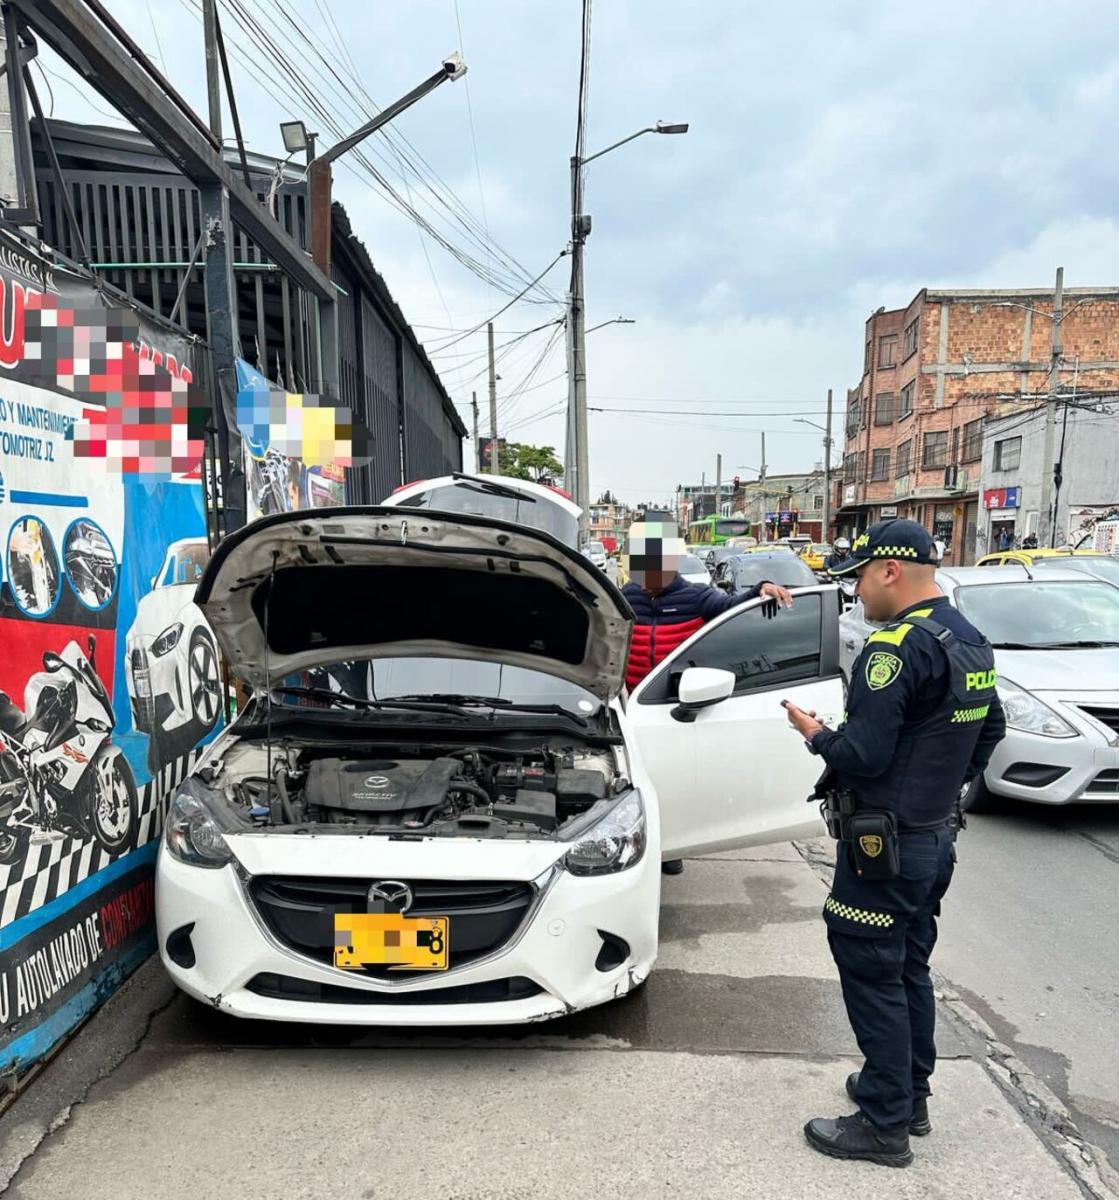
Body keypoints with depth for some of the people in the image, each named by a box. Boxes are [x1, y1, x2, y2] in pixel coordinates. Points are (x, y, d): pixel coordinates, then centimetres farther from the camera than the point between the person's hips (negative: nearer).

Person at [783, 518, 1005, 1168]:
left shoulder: (897, 647, -23)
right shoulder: (972, 642, 8)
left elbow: (862, 755, -26)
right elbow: (990, 731, 19)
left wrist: (816, 733, -7)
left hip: (883, 846, -10)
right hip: (936, 836, 10)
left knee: (872, 976, 4)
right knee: (910, 969, 21)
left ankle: (885, 1125, 16)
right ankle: (910, 1094, 36)